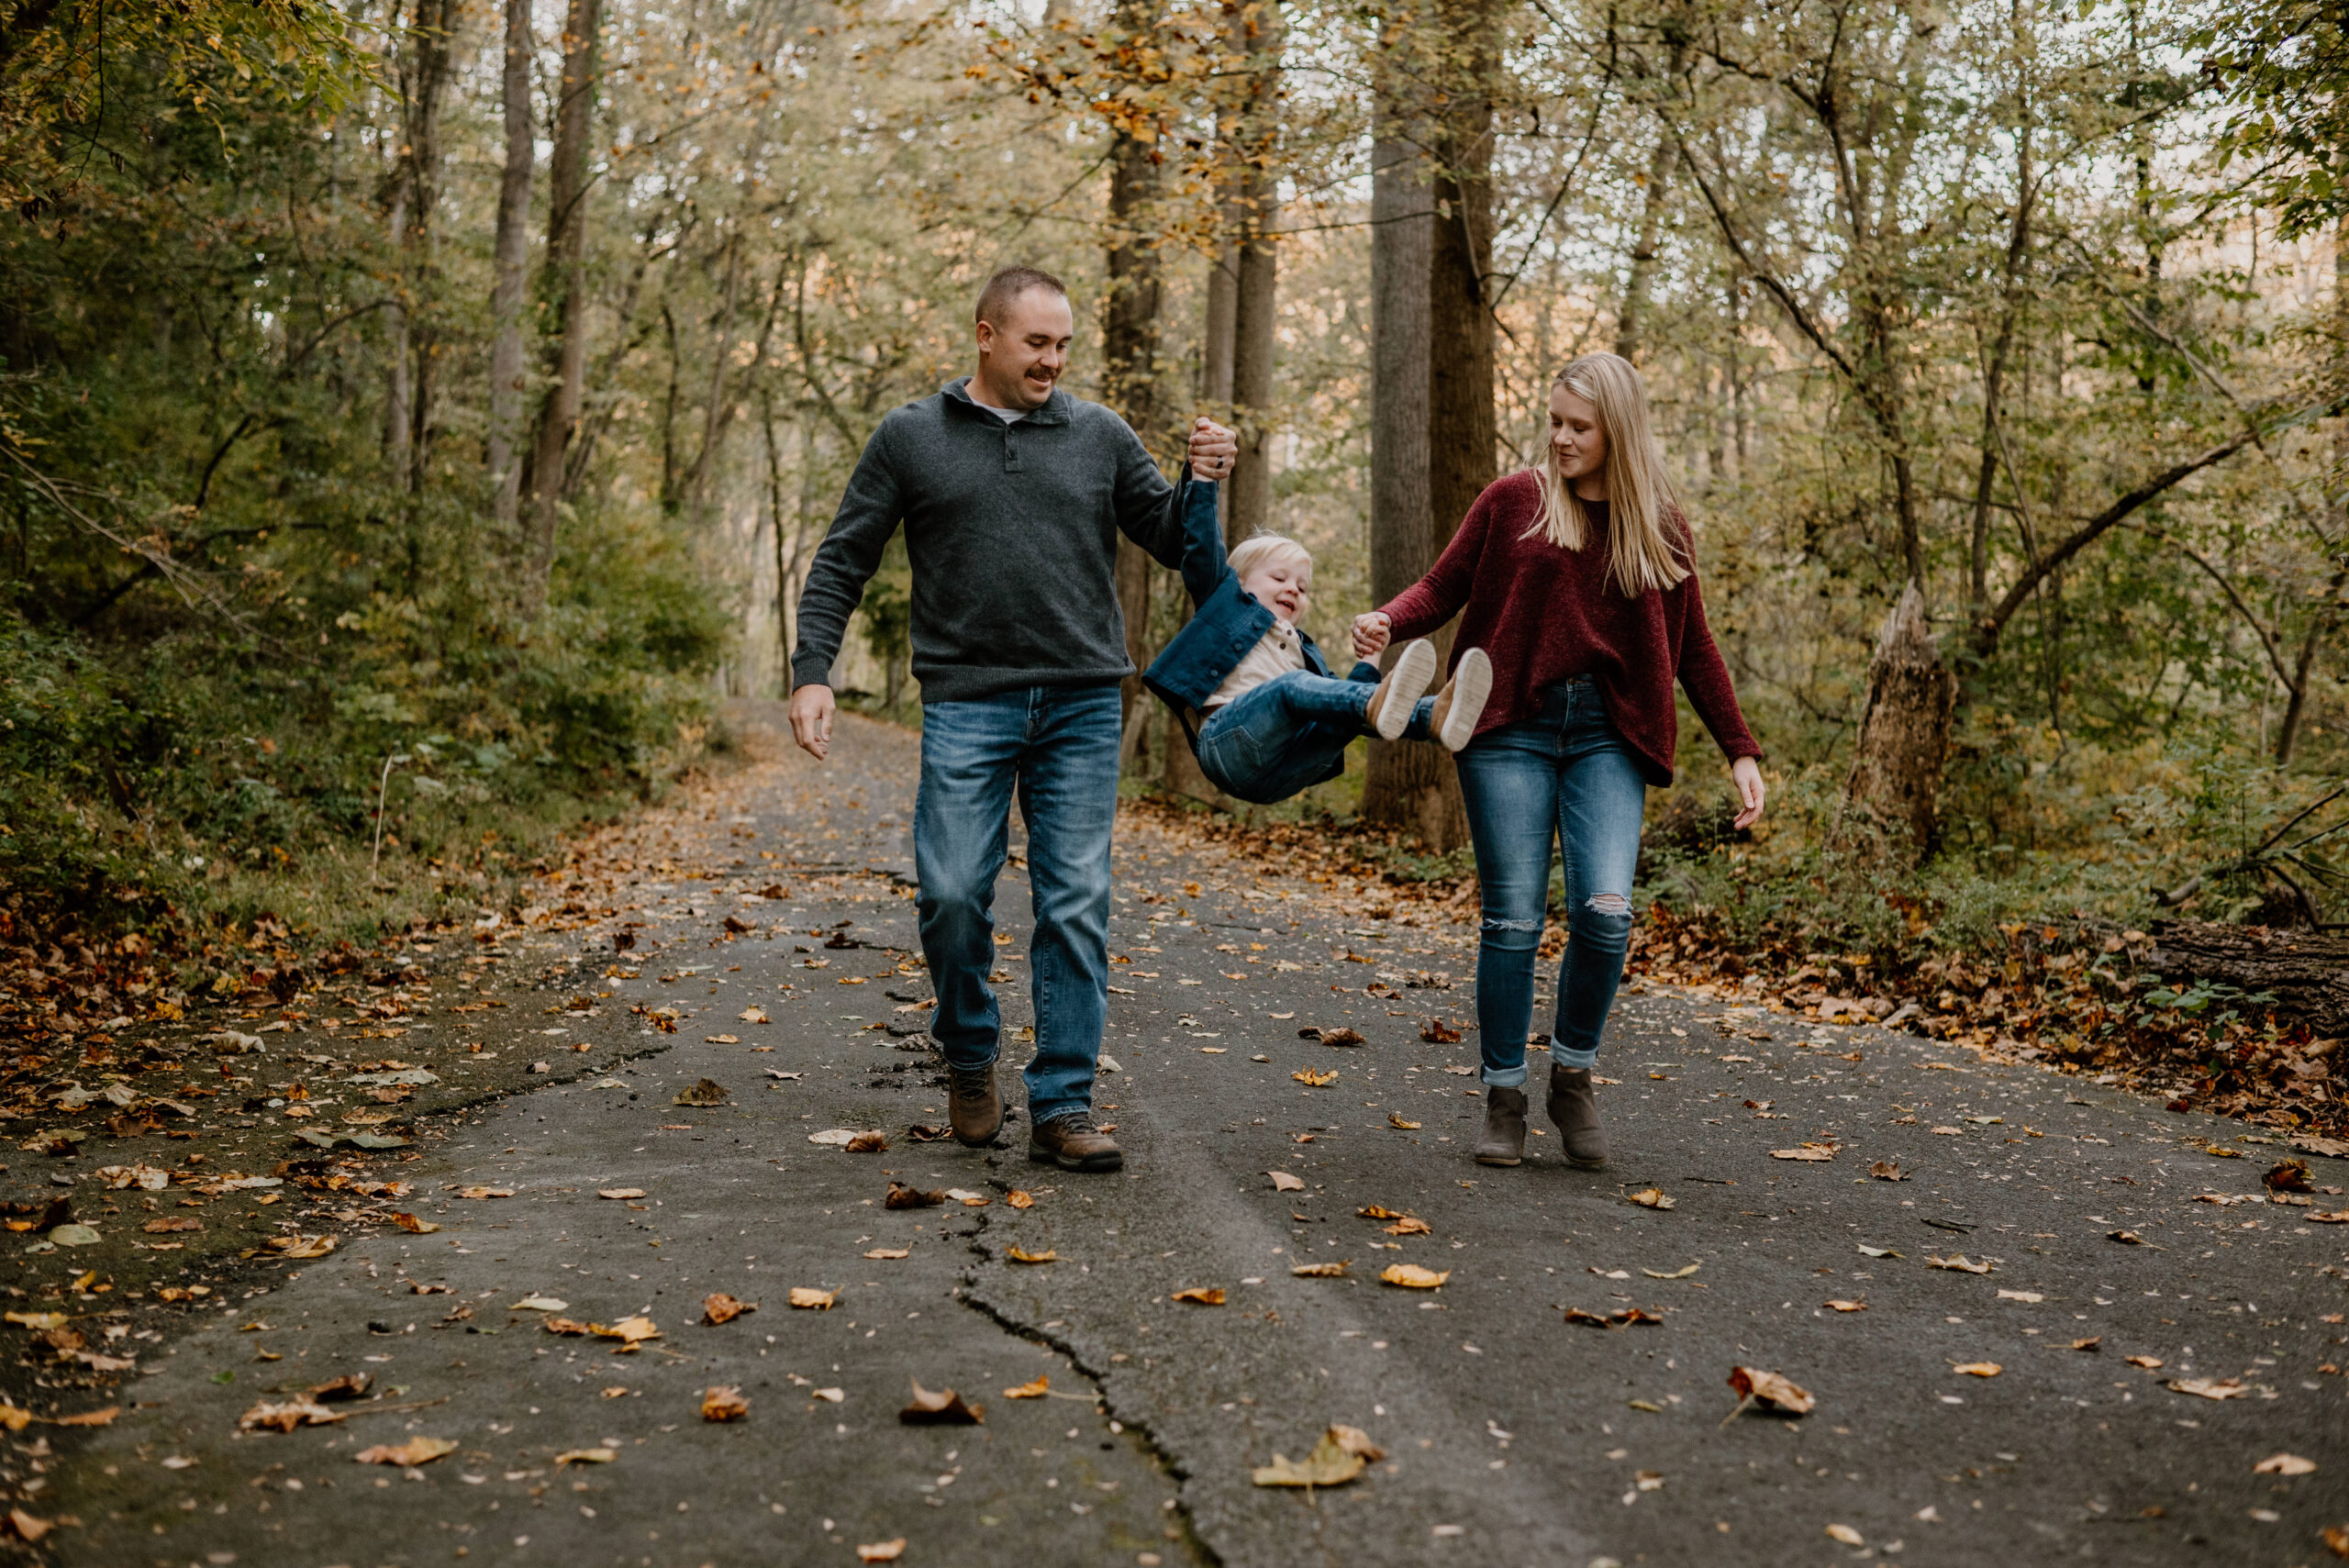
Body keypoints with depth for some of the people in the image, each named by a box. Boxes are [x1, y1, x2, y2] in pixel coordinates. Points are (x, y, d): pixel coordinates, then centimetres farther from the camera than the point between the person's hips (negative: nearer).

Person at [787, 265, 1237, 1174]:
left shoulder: (1101, 437, 11)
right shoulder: (911, 438, 7)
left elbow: (1172, 544, 14)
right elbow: (842, 562, 8)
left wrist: (1199, 484, -6)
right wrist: (812, 671, -3)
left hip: (1083, 706, 2)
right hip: (966, 703, -1)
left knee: (1077, 905, -1)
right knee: (952, 894, -7)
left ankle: (1062, 1107, 6)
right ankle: (969, 1054, 21)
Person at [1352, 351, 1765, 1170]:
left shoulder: (1659, 526, 9)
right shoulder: (1512, 501, 5)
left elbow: (1693, 648, 14)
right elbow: (1442, 587, 7)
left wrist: (1741, 751, 10)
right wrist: (1389, 621, -15)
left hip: (1608, 735, 1)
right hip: (1512, 730, -1)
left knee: (1605, 909, -15)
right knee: (1513, 919, -2)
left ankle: (1573, 1073, 9)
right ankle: (1503, 1097, 12)